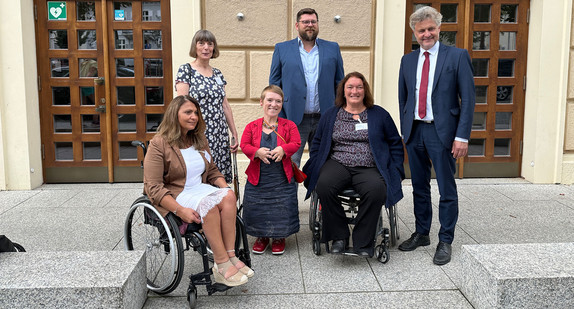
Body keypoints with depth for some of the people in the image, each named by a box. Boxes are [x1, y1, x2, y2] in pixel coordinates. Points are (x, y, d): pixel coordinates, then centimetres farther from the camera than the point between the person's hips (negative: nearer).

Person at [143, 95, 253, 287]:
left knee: (228, 196, -25)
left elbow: (212, 171, 20)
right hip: (175, 196, -6)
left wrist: (225, 188, -2)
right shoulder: (159, 144, -8)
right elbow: (153, 187, -15)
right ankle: (222, 264, -30)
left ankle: (230, 256, -27)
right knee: (208, 203, -34)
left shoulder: (199, 140, 13)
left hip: (200, 188, 6)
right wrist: (180, 210, -26)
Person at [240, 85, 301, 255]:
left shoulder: (289, 125, 5)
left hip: (282, 177, -1)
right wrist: (257, 152, -24)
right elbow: (244, 145, -4)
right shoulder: (252, 126, 5)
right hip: (257, 177, 1)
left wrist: (283, 149, -25)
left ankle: (279, 238, 25)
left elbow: (296, 143, -5)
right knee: (256, 208, 3)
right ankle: (261, 237, 28)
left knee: (282, 208, 0)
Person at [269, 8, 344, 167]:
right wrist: (278, 118, -3)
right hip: (293, 119, -2)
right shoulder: (282, 49, 7)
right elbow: (274, 86, 6)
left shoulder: (332, 48, 11)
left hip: (324, 119, 2)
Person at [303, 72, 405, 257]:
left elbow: (395, 144, 17)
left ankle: (363, 242, -17)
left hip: (369, 169, -1)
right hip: (337, 164, 1)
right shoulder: (330, 115, 17)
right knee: (324, 185, -32)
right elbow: (317, 144, 21)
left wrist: (396, 171, 6)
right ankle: (339, 236, -14)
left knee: (376, 190, -35)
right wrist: (314, 170, 8)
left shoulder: (379, 115, 14)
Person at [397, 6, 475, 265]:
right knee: (419, 187, 14)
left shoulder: (457, 56, -3)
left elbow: (468, 98, -7)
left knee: (447, 190, 2)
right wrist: (405, 130, 9)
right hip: (415, 131, 5)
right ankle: (421, 234, 29)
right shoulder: (408, 60, 10)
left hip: (443, 132, -4)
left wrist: (462, 136, -13)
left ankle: (445, 242, 14)